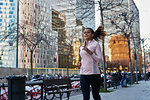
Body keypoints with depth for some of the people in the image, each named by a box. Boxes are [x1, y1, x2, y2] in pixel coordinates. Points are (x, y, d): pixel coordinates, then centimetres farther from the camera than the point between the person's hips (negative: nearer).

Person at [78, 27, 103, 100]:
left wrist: (89, 51, -17)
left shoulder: (95, 44, -1)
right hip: (83, 74, 4)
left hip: (94, 73, -4)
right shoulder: (82, 47, 15)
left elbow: (100, 60, -7)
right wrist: (80, 63, 6)